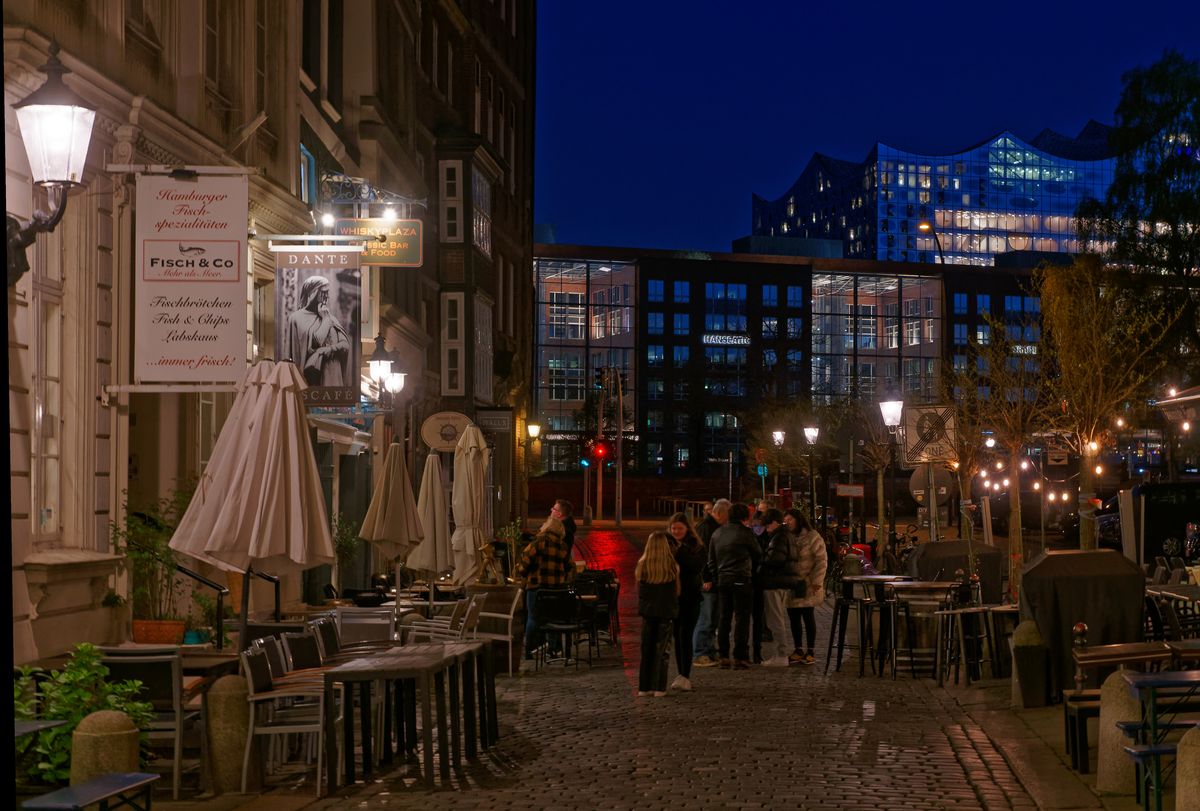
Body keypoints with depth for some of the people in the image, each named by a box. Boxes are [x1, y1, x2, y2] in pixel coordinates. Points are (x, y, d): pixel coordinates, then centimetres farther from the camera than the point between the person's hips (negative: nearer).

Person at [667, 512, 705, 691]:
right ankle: (682, 675, 15)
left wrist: (680, 552, -21)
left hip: (691, 596, -3)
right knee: (677, 636, 8)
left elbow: (697, 567, -16)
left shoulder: (696, 546, -1)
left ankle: (685, 676, -12)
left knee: (685, 636, -10)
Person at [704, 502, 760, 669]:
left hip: (722, 579, 6)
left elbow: (711, 560, 13)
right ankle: (740, 657, -3)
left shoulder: (717, 534, 10)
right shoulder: (745, 533, -7)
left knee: (724, 618, 10)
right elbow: (758, 554, 6)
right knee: (741, 618, -1)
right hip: (741, 579, -5)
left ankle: (723, 656, 11)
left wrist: (713, 577, 17)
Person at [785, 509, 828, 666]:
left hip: (807, 586, -6)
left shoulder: (812, 537, -4)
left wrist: (817, 581, -15)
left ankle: (810, 652, 2)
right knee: (794, 619, 7)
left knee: (808, 617, -3)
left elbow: (822, 560, -9)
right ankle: (798, 651, 15)